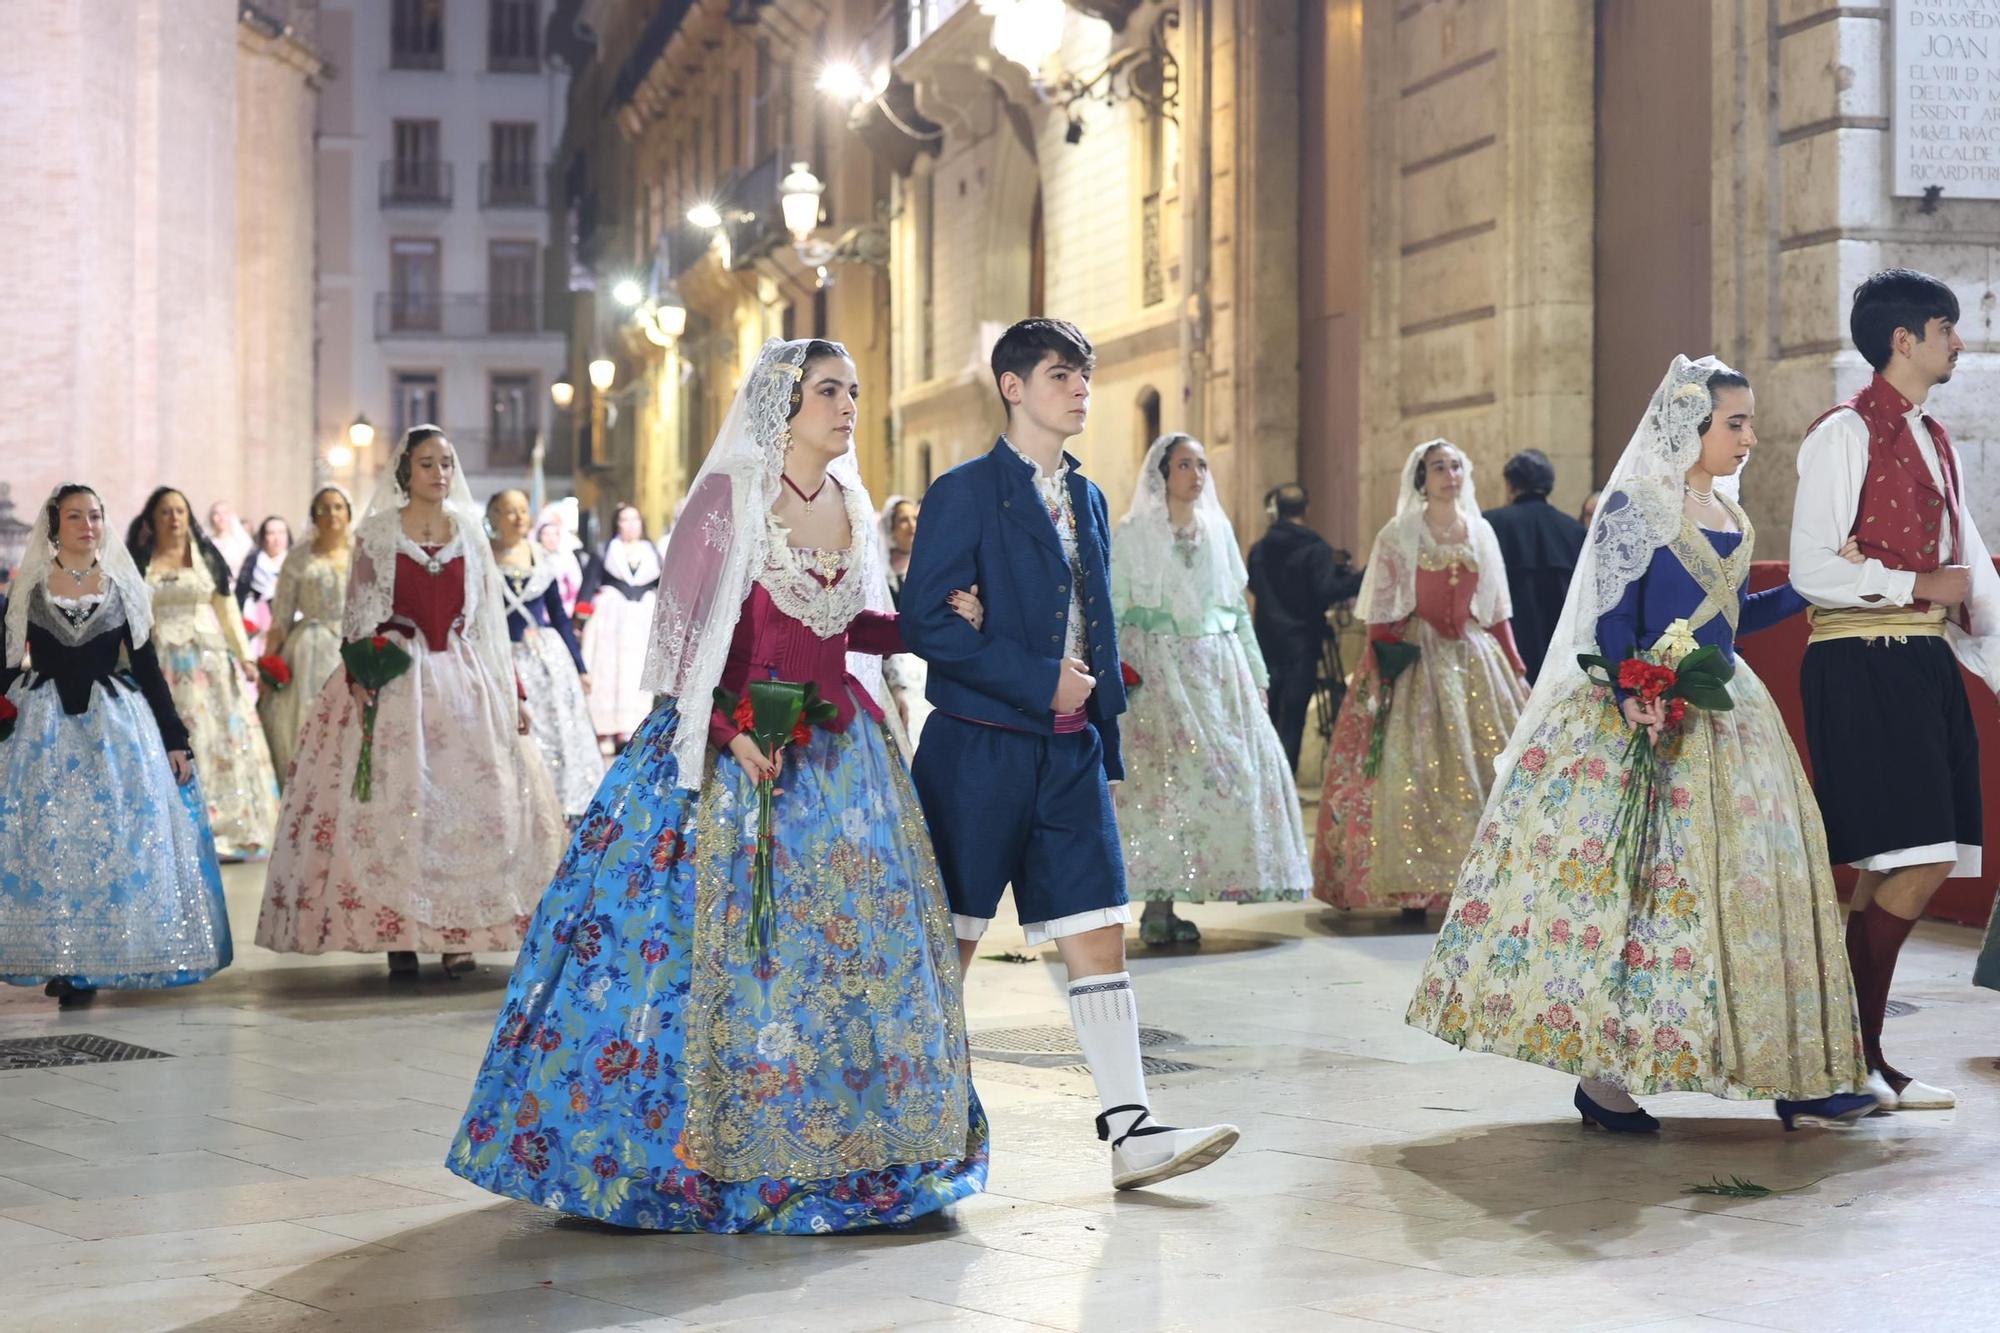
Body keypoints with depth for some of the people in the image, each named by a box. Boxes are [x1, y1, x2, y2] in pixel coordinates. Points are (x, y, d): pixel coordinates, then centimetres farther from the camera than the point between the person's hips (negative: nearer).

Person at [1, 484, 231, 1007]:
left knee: (116, 839, -4)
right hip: (44, 728, 0)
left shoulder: (123, 587, 7)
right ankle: (59, 960, 5)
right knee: (46, 840, -4)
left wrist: (175, 739, 3)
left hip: (116, 728, 1)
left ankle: (93, 964, 3)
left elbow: (147, 667, 7)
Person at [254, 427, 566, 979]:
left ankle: (458, 936, 2)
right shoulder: (377, 533, 3)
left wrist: (511, 694, 9)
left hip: (464, 679, 3)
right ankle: (398, 936, -1)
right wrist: (358, 679, -14)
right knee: (393, 804, -5)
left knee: (471, 800, -3)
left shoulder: (470, 532, 11)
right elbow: (358, 616, 0)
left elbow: (490, 618, 13)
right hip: (393, 680, -3)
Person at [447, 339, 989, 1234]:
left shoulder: (852, 503, 9)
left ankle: (834, 1144, 16)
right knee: (724, 945, -5)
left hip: (840, 756, 6)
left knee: (854, 943, 5)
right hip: (730, 753, -6)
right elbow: (684, 632, -10)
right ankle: (701, 1151, 6)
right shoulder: (726, 497, -8)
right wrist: (731, 733, -18)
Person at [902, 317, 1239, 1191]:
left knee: (1098, 936, -1)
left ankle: (1130, 1132, -3)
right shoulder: (966, 493, -6)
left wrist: (1106, 741, 14)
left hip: (1069, 754, 6)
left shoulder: (1087, 500, 16)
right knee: (947, 945, 1)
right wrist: (1039, 682, -15)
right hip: (979, 750, -6)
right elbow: (926, 623, -13)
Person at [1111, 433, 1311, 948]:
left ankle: (1164, 907, 2)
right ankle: (1156, 909, -10)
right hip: (1159, 669, -5)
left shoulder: (1218, 530, 14)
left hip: (1218, 668, 5)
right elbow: (1112, 610, -2)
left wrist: (1256, 673, 14)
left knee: (1234, 770, -3)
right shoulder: (1131, 533, 1)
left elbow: (1237, 606, 18)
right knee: (1166, 774, -13)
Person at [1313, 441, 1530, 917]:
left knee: (1487, 765, 1)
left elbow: (1496, 610, 14)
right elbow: (1382, 614, -5)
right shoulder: (1398, 535, -1)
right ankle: (1412, 888, -4)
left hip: (1474, 658, 4)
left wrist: (1515, 667, 8)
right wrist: (1378, 674, -13)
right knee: (1412, 769, -8)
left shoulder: (1481, 532, 11)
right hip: (1416, 658, -4)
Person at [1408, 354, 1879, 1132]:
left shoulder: (1730, 517, 15)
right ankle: (1602, 1071, -2)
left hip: (1726, 721, 8)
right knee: (1620, 882, -7)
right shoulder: (1636, 505, -6)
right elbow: (1612, 619, -13)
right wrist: (1633, 701, -26)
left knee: (1761, 881, 5)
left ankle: (1792, 1073, 10)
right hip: (1644, 719, -8)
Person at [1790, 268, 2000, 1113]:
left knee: (1895, 874, 7)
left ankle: (1858, 1052, 13)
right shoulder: (1845, 434, -7)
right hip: (1862, 665, -8)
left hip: (1926, 663, 8)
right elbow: (1811, 570, -13)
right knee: (1916, 864, -12)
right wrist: (1918, 586, -11)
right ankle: (1853, 1059, -3)